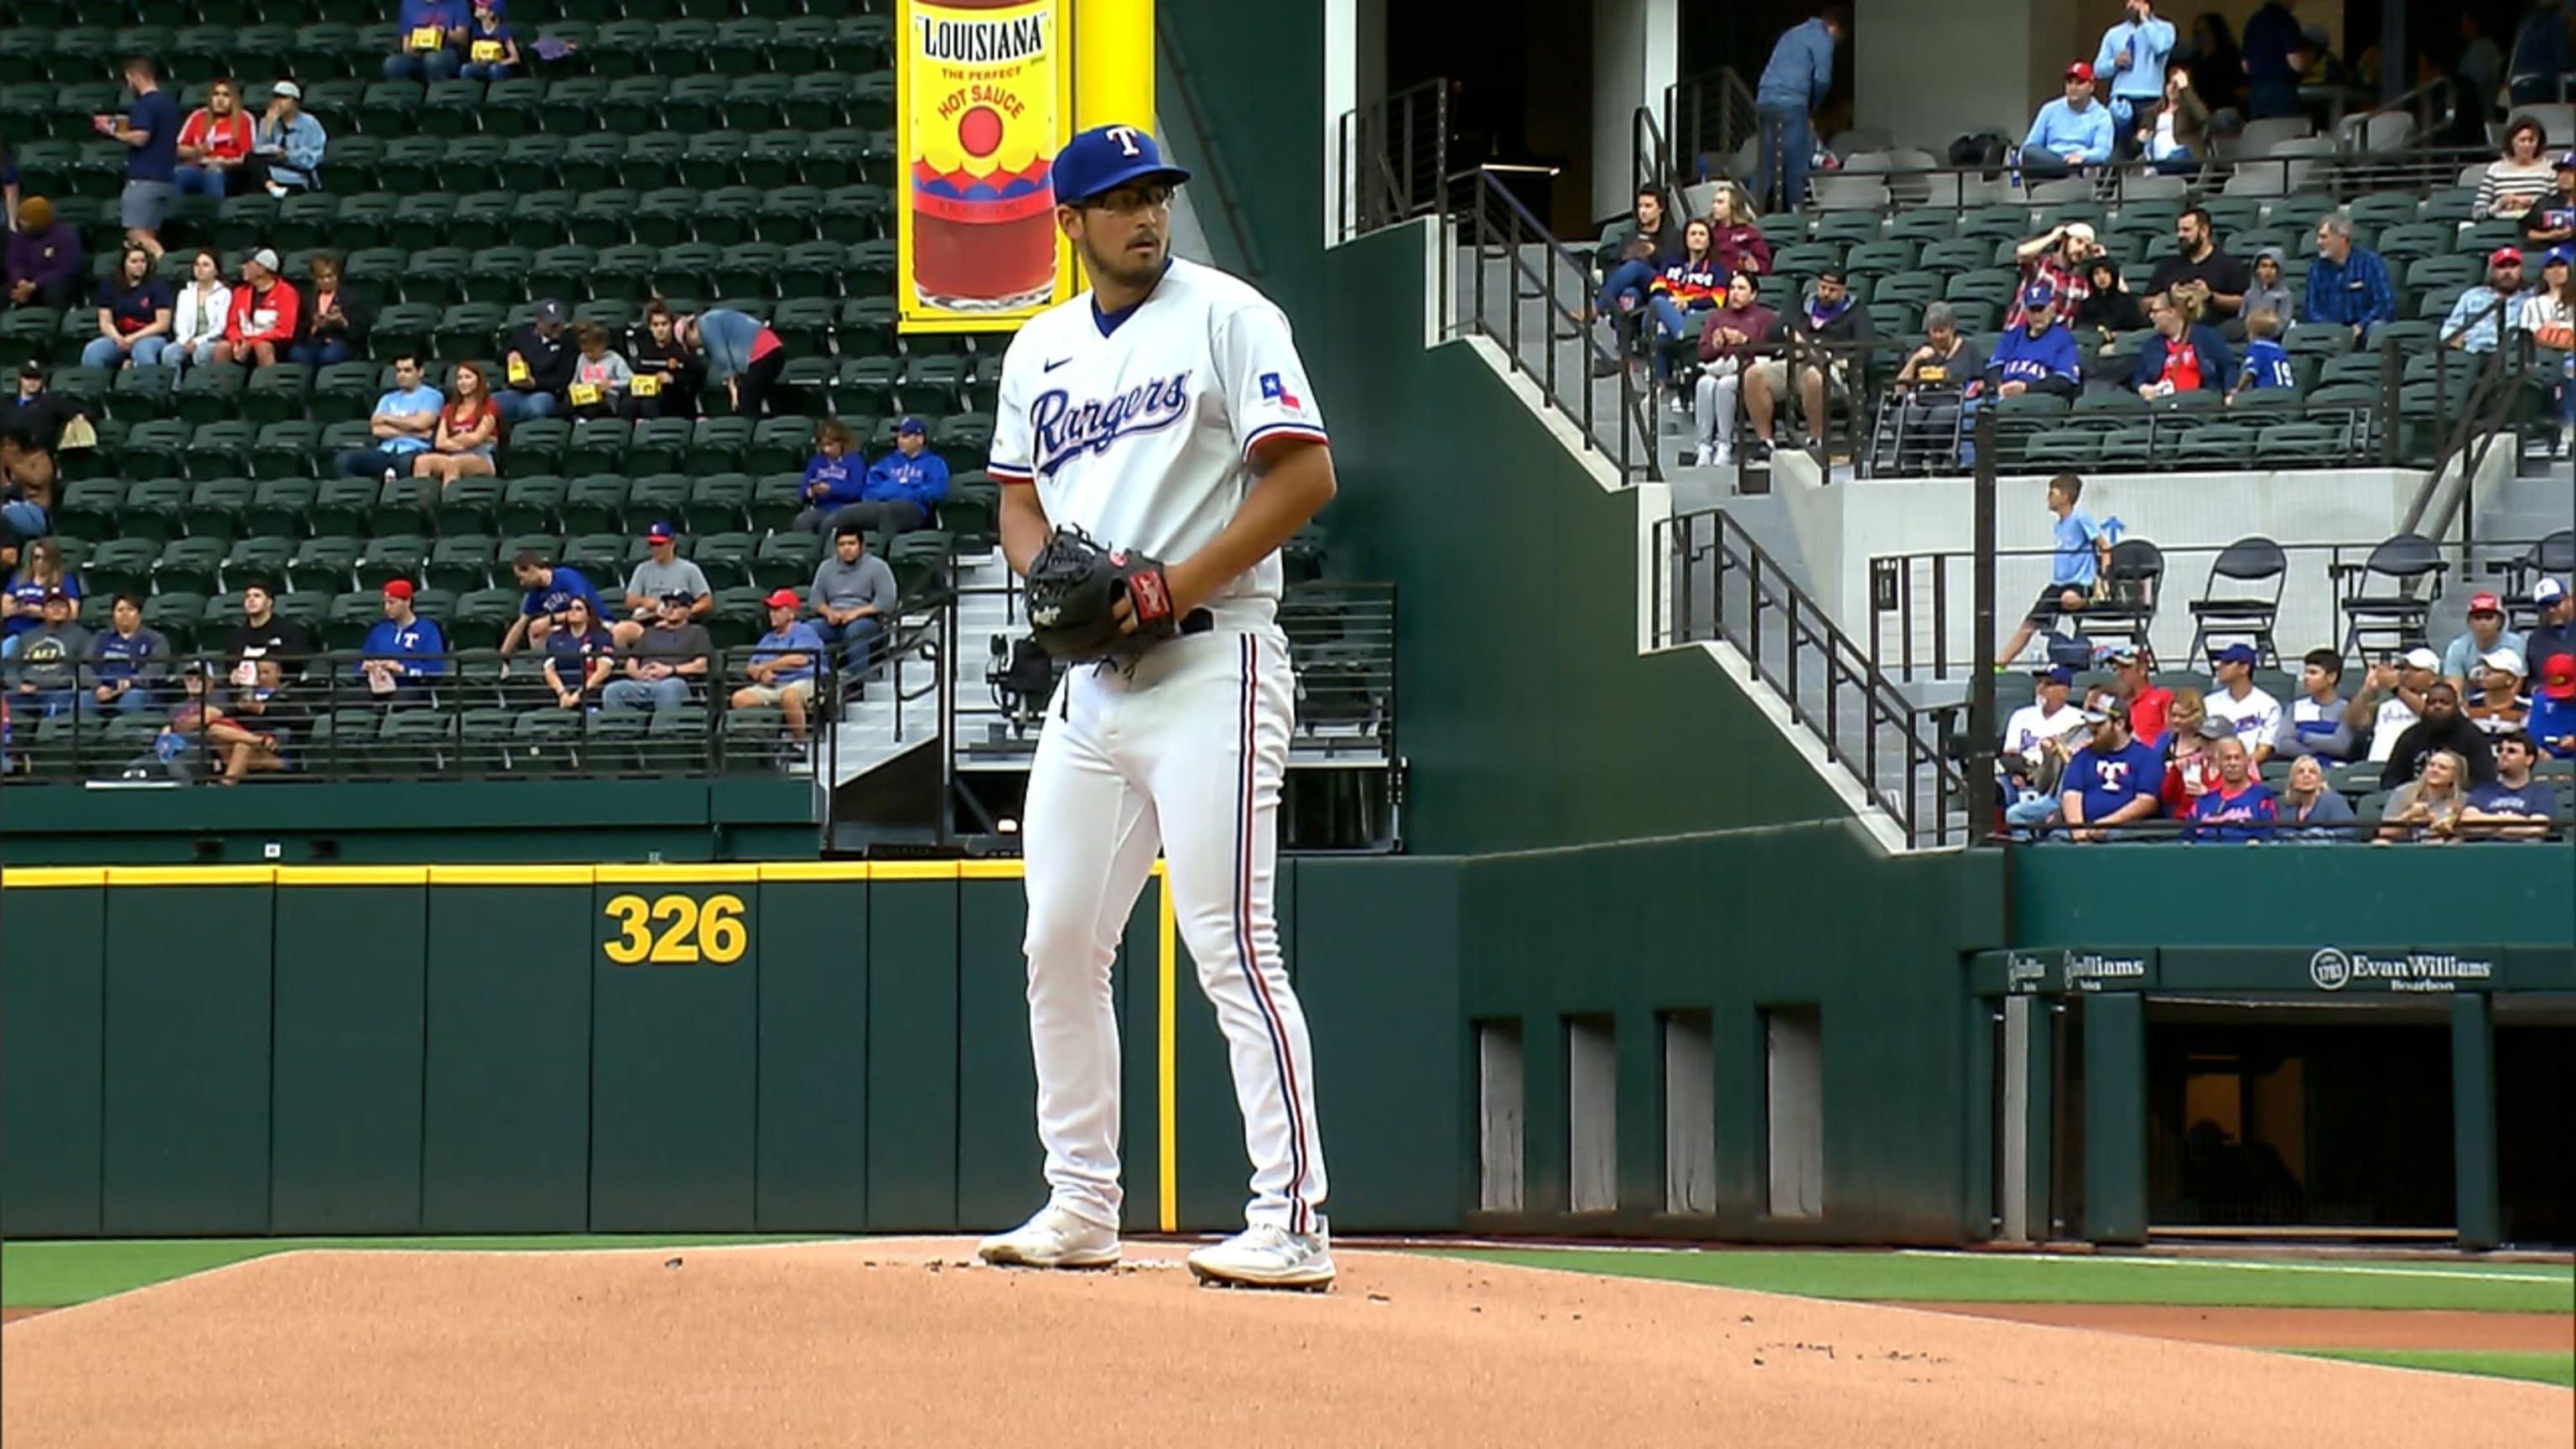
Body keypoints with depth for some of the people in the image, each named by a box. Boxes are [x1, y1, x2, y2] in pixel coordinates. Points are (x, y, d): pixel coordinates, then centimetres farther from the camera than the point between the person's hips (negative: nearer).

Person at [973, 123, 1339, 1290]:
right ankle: (1082, 1205, 18)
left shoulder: (1226, 317, -4)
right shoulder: (1040, 350, 16)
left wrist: (1170, 589, -17)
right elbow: (1020, 498, 23)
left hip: (1210, 662, -7)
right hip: (1090, 681, 7)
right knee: (1061, 945, 7)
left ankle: (1292, 1222, -13)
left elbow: (1306, 475, -11)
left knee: (1230, 944, -12)